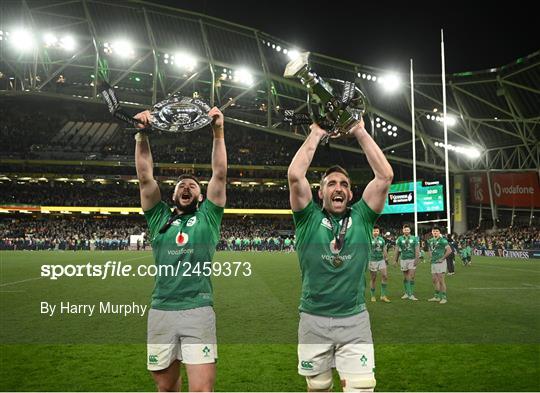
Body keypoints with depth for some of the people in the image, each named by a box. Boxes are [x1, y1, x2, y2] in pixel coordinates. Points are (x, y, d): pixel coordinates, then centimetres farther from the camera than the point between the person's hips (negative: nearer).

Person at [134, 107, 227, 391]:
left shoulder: (207, 217, 10)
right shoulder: (160, 218, 14)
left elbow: (220, 175, 1)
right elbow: (145, 178, 6)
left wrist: (218, 133, -6)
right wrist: (142, 136, -3)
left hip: (198, 311, -2)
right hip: (161, 311, 3)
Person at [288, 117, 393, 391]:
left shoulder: (361, 217, 4)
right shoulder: (309, 219, 1)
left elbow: (385, 175, -5)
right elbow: (295, 175, -12)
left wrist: (360, 132, -1)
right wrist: (316, 134, -2)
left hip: (354, 320, 0)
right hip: (313, 320, 0)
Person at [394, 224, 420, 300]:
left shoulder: (414, 238, 2)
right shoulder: (400, 239, 3)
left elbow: (417, 250, 0)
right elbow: (397, 250, 6)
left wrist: (417, 259, -9)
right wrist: (395, 260, 5)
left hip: (412, 259, -1)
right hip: (403, 259, 1)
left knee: (411, 277, -5)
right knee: (405, 277, 8)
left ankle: (411, 295, -2)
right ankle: (407, 293, 19)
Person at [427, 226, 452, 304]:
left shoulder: (442, 240, -11)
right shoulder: (431, 241, 12)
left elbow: (449, 250, -16)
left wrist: (442, 258, -15)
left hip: (440, 262, -8)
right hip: (433, 262, 8)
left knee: (441, 280, -5)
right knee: (434, 280, 13)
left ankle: (444, 297, 3)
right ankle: (437, 296, 24)